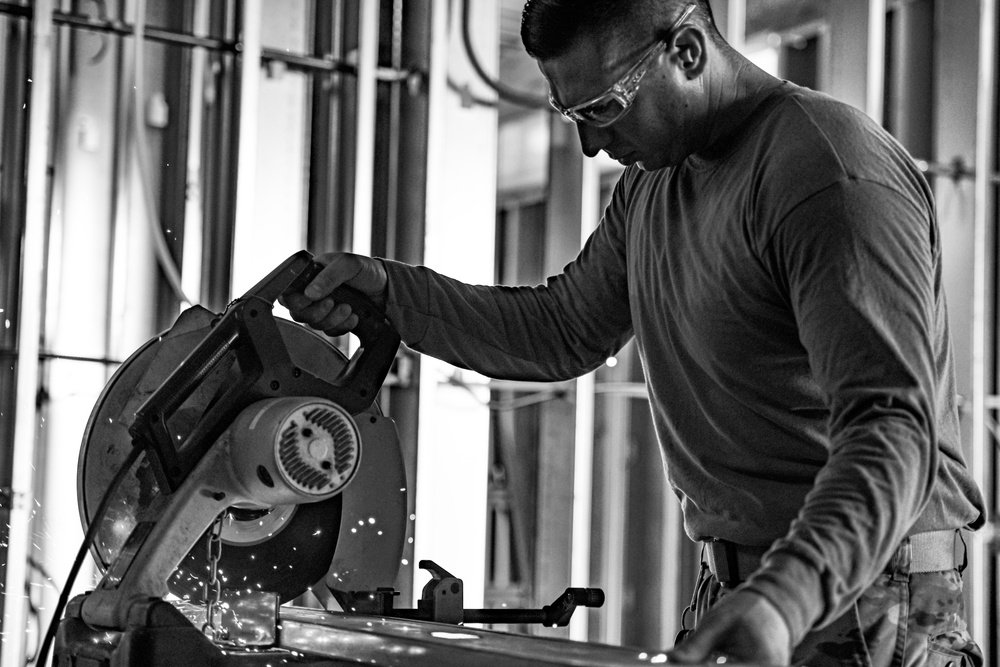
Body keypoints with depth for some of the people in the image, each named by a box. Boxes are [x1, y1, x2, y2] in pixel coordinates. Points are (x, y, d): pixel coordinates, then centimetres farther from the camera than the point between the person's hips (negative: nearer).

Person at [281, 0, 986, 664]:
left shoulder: (833, 170, -19)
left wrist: (784, 600, -43)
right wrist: (388, 289, 8)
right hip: (727, 597, 8)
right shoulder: (652, 175, 10)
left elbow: (892, 426, -28)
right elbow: (563, 330, 20)